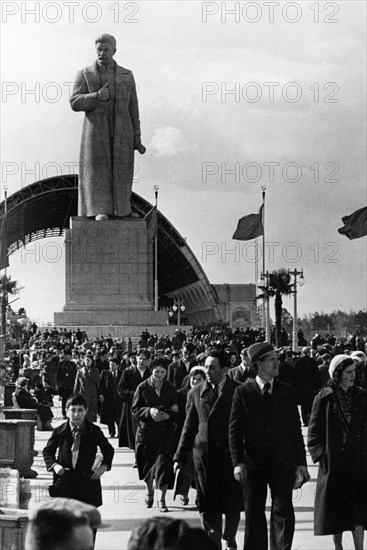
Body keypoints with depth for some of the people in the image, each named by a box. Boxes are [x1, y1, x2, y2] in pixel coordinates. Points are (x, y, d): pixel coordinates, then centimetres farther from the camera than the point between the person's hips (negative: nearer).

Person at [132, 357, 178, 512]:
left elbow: (177, 411, 5)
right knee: (147, 463, 10)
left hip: (166, 432, 0)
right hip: (146, 432, 0)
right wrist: (150, 411, -21)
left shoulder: (171, 389, 3)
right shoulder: (143, 387, -1)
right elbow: (135, 409, -4)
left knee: (163, 463, -9)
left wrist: (167, 415, -16)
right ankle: (149, 492, 36)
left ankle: (161, 499, -4)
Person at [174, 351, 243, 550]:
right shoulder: (196, 393, 7)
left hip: (230, 454, -2)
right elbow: (189, 427, 11)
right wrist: (180, 457, 7)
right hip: (204, 455, 2)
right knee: (208, 505, 4)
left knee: (232, 503, 5)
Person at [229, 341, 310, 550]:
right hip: (253, 462, -1)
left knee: (284, 512, -4)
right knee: (254, 513, 7)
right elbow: (235, 430, -1)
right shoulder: (243, 392, 1)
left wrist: (301, 463, 4)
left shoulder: (287, 392, 6)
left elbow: (296, 429, 8)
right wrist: (238, 462, -10)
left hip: (282, 462, 1)